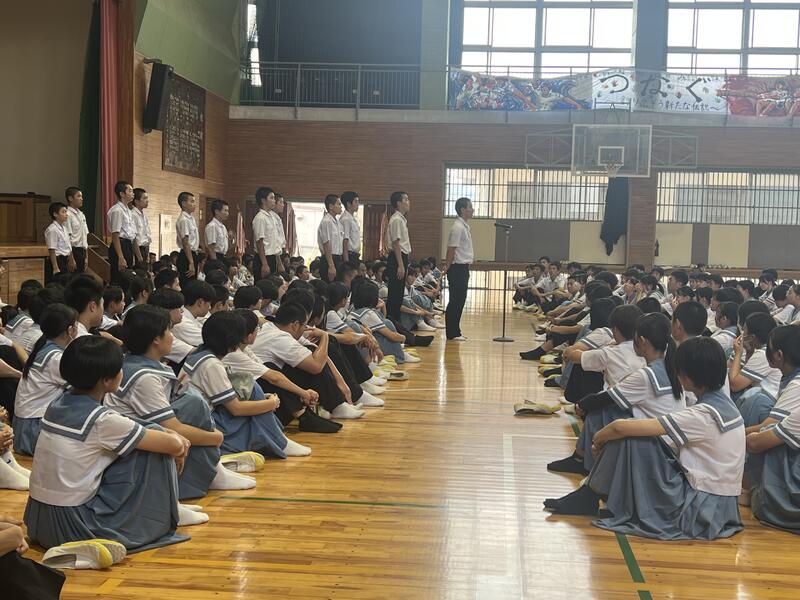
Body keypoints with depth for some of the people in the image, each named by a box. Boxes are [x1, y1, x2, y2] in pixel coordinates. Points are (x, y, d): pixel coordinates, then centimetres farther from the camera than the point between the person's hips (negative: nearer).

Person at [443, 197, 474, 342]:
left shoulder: (465, 226, 16)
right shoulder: (458, 227, -16)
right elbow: (451, 249, -17)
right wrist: (447, 267, -15)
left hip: (463, 268, 10)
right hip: (458, 268, -10)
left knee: (459, 301, 12)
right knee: (456, 301, -5)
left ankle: (455, 332, 18)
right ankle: (452, 333, 0)